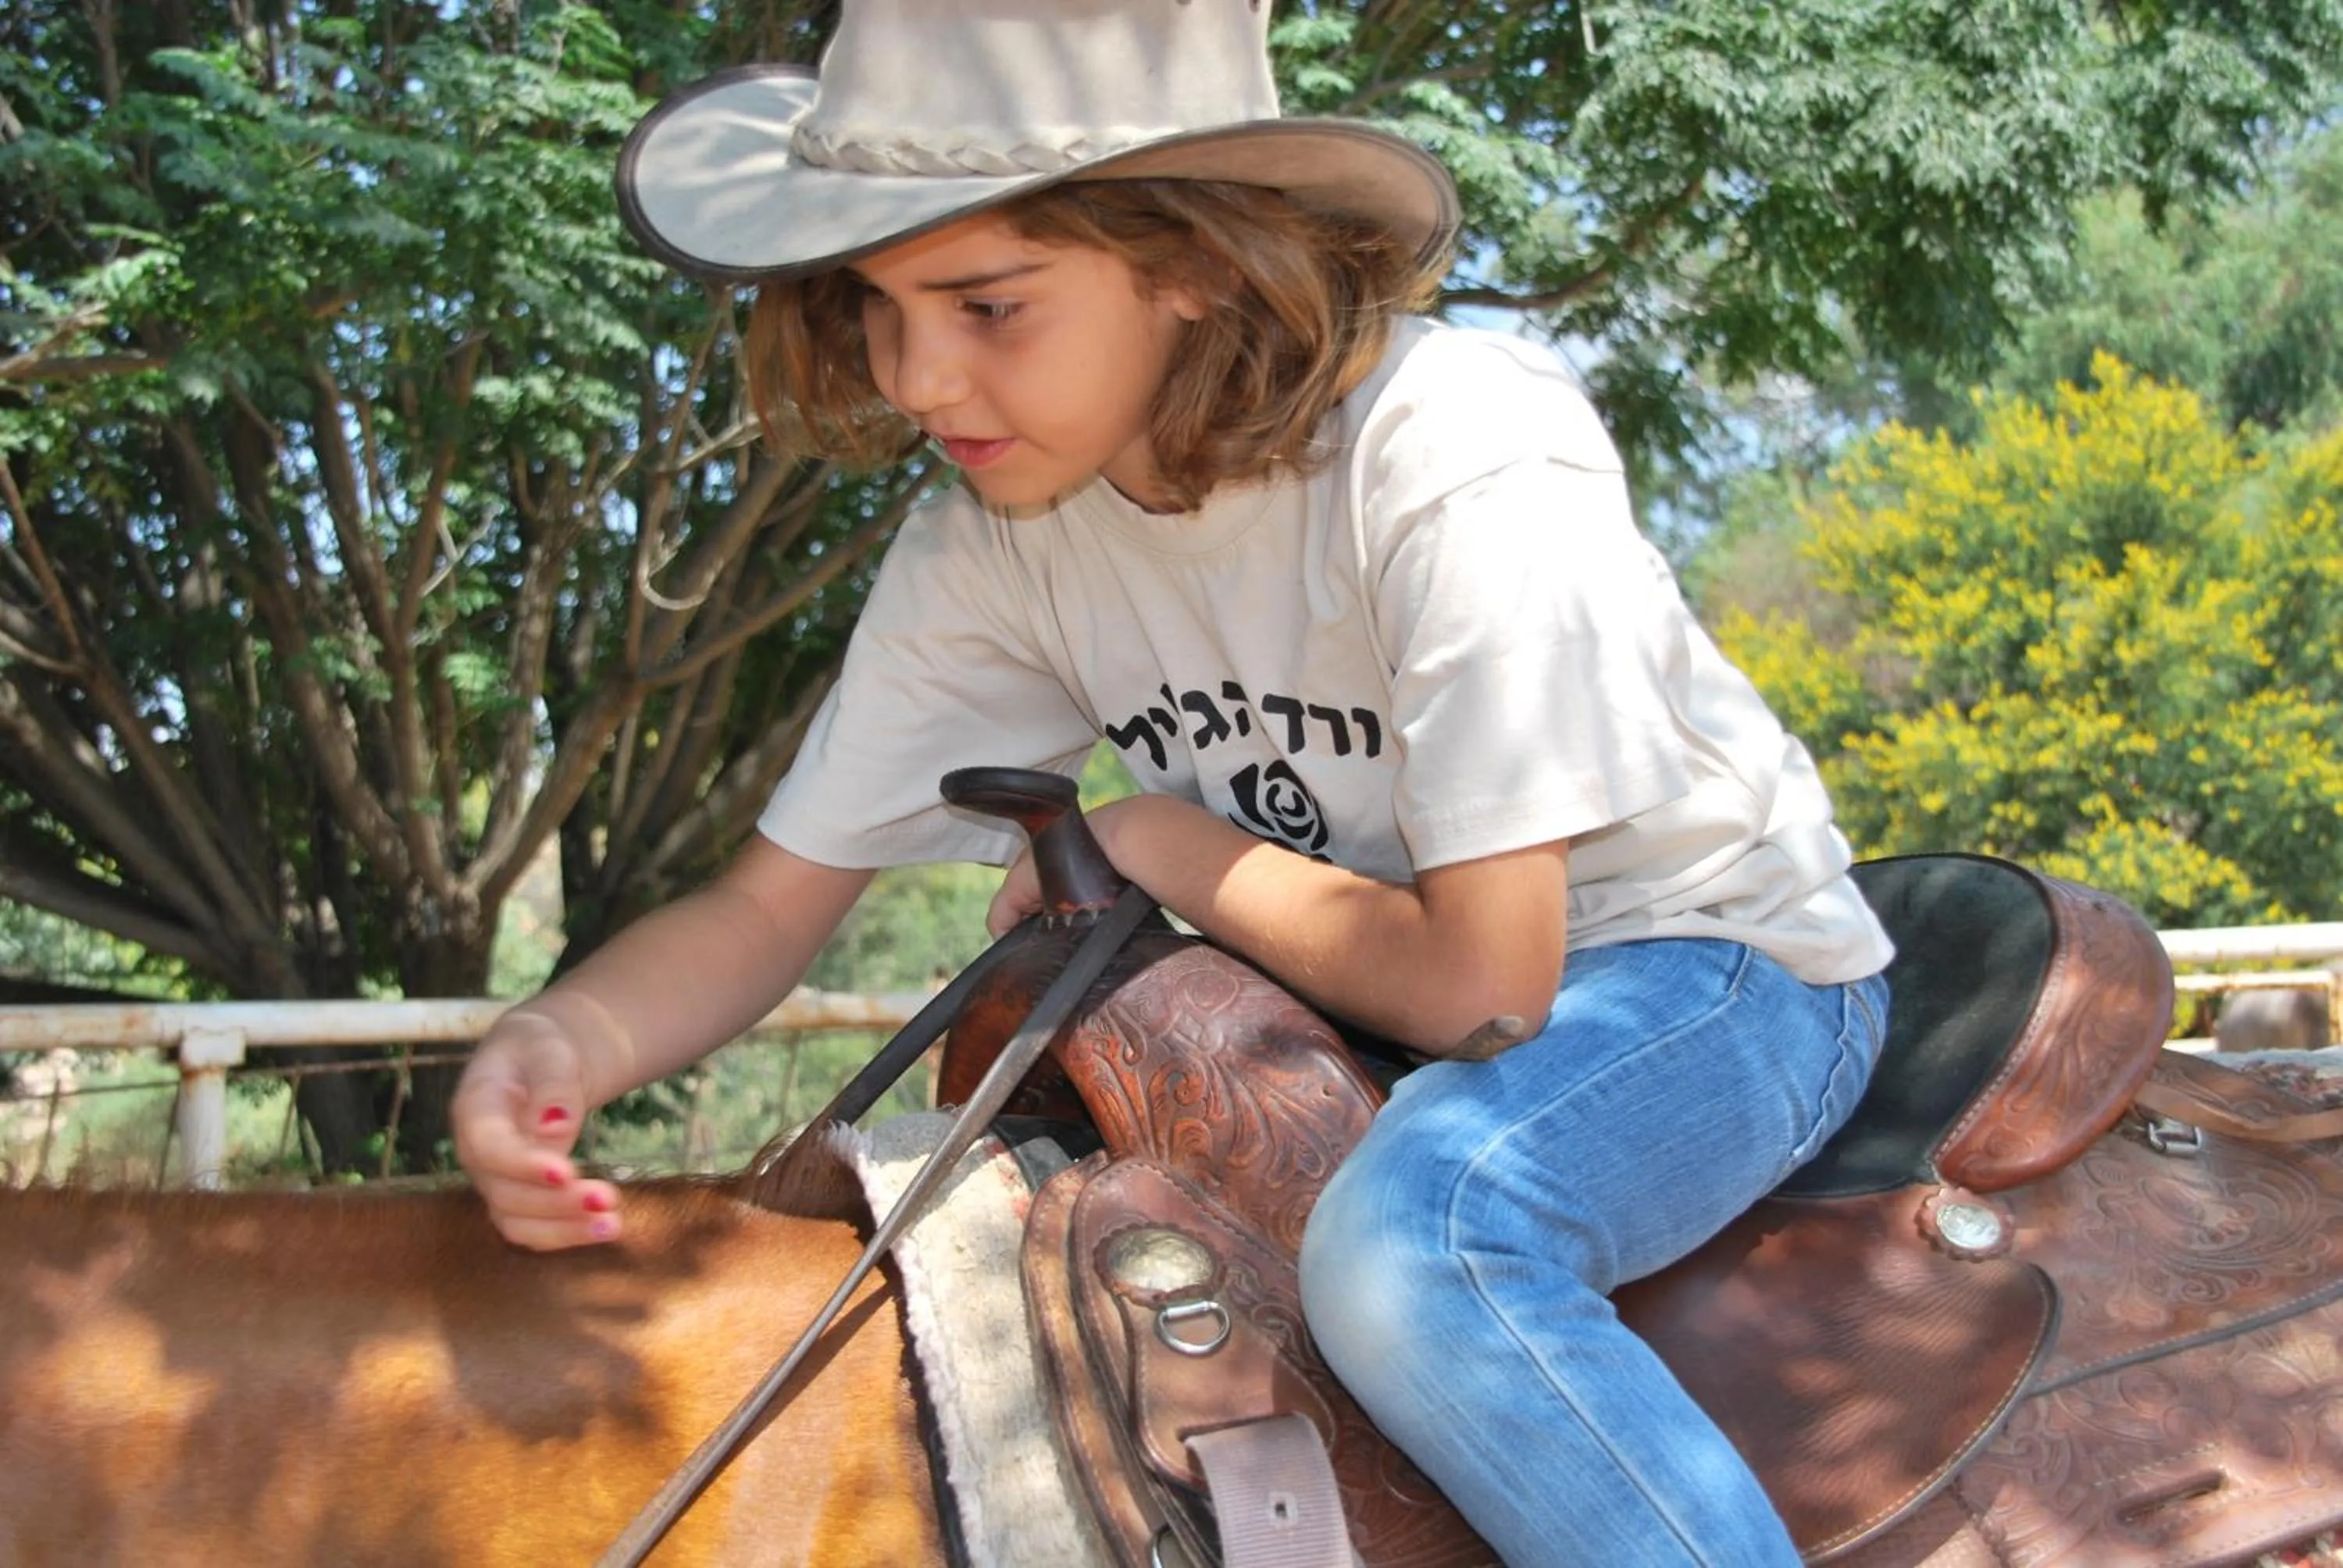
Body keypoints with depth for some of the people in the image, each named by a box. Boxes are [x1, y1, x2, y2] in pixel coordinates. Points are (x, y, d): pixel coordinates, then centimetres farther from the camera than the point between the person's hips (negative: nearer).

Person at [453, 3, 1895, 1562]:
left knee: (1413, 1239, -36)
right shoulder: (988, 551, -9)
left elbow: (1481, 982, -29)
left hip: (1717, 970, -6)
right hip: (1386, 1006, 6)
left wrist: (1165, 846, -15)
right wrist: (564, 1041, -26)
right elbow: (764, 911, -4)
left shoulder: (1456, 452, -29)